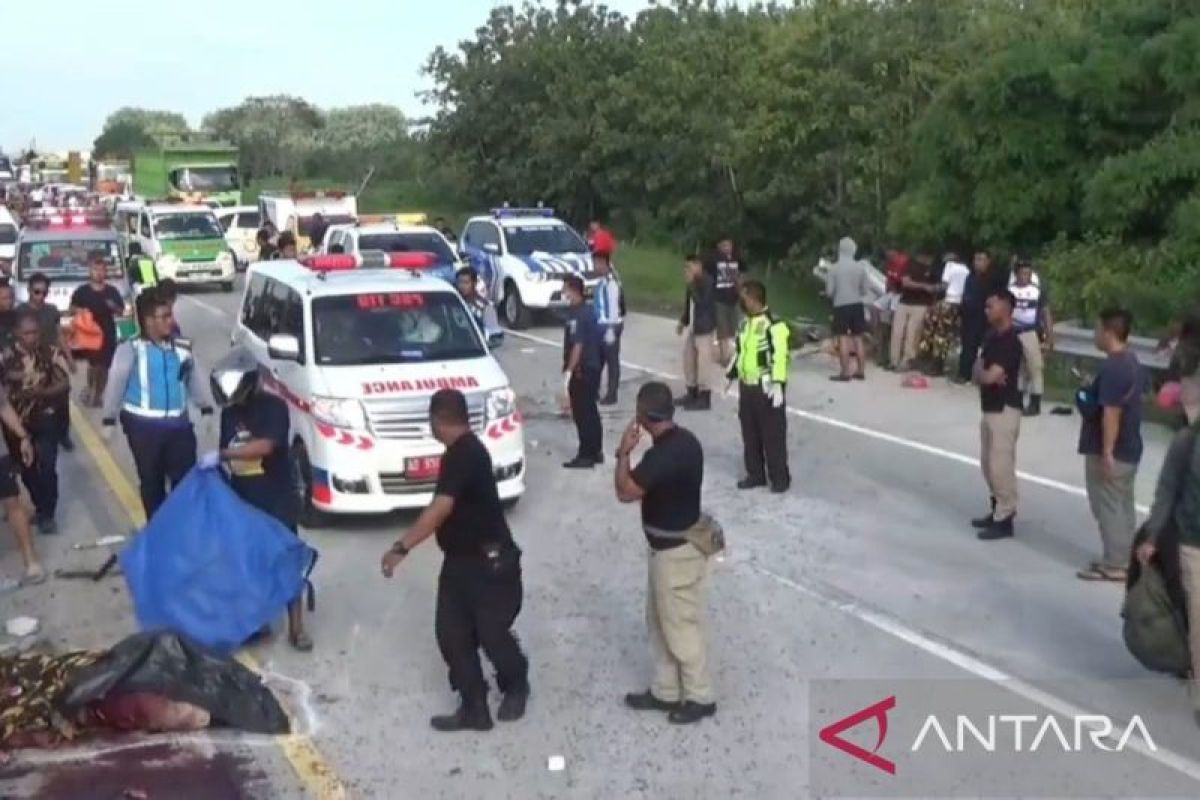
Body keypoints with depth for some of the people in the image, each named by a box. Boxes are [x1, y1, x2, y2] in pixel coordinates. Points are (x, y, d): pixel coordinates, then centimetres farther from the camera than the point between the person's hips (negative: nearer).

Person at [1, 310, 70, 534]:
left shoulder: (52, 353, -8)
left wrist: (40, 392, -24)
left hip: (46, 420, -1)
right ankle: (40, 507, 35)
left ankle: (47, 514, 12)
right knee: (26, 469, 13)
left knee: (47, 468, -4)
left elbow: (65, 384, -9)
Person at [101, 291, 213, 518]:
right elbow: (116, 384, -7)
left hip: (178, 424, 3)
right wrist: (109, 419, -6)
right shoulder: (131, 348, -10)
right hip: (144, 425, -3)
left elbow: (194, 380, 15)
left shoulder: (181, 348, 5)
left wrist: (206, 408, 14)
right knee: (151, 482, 11)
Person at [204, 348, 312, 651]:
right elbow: (228, 458, 12)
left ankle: (296, 628, 4)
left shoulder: (273, 407, -14)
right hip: (242, 501, 6)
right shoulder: (229, 413, 7)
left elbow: (264, 446, -28)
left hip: (276, 501, -6)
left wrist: (220, 455, -28)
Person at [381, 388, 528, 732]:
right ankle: (474, 708, 15)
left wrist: (402, 547, -34)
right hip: (460, 560, 10)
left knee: (492, 633, 6)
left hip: (490, 563, -10)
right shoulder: (466, 450, 10)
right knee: (452, 634, 7)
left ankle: (515, 687, 33)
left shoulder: (463, 454, -22)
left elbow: (441, 508, -32)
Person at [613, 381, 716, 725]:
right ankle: (665, 691, 31)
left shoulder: (664, 455, -28)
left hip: (675, 550, -10)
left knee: (682, 626, 6)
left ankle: (700, 697, 21)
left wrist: (623, 452, -14)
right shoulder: (684, 440, 2)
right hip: (671, 543, 10)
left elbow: (625, 491, -22)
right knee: (660, 621, 19)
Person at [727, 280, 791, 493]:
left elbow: (779, 357, -23)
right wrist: (730, 376, 22)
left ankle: (780, 477, 11)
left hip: (766, 389, -8)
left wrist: (778, 385, -27)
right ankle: (755, 474, 25)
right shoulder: (745, 323, 10)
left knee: (773, 435, 0)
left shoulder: (773, 325, -19)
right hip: (746, 386, 9)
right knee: (749, 433, 14)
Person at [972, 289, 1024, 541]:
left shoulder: (1010, 342, -19)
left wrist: (983, 374, -2)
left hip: (1004, 410, -10)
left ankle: (1005, 519, 2)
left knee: (1001, 464, -5)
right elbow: (978, 367, 7)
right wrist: (986, 374, -15)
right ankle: (997, 511, 27)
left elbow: (988, 376, -24)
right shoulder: (992, 336, 11)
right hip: (990, 407, 10)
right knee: (988, 463, 16)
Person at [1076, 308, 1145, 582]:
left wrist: (1106, 452, -24)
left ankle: (1113, 566, 5)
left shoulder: (1112, 368, -23)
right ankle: (1124, 559, 24)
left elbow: (1111, 413, -26)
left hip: (1111, 451, -10)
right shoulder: (1132, 362, 9)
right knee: (1123, 505, 16)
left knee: (1109, 508, -1)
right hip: (1129, 448, 10)